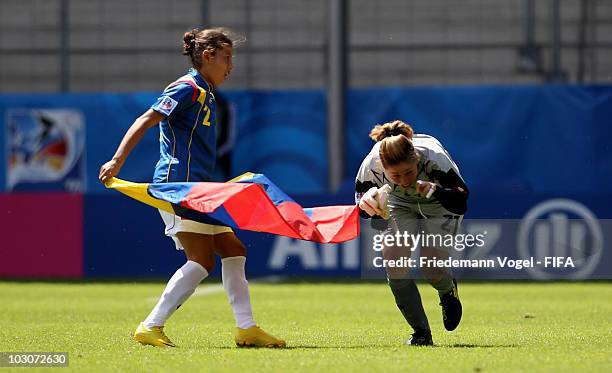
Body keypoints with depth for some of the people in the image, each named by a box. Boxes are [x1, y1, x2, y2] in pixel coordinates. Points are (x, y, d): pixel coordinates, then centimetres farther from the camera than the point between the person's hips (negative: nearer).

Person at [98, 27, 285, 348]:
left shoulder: (205, 94, 20)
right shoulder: (188, 88, -8)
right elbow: (145, 121, -16)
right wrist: (117, 161, -24)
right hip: (178, 185, -10)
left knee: (234, 251, 8)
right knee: (202, 260, -15)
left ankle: (246, 328, 10)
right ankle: (151, 327, -14)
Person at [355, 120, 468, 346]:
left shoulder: (434, 156, -40)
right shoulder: (372, 165, -33)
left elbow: (461, 204, -38)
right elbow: (361, 198, -14)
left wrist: (434, 191, -57)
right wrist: (367, 206, -38)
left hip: (440, 203, -3)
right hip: (401, 204, 3)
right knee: (392, 256, -17)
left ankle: (448, 291, 19)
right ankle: (421, 333, -3)